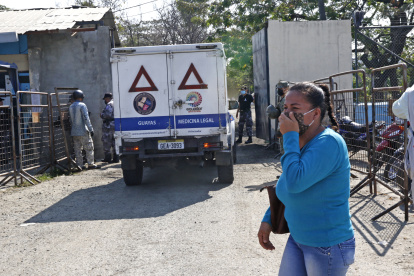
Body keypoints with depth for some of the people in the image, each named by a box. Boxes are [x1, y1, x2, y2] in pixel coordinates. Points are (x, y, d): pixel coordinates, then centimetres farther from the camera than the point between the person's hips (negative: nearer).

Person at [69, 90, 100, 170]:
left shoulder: (71, 107, 13)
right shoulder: (82, 105, -9)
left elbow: (71, 120, 17)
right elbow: (86, 118, -16)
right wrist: (91, 129, -15)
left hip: (74, 132, 7)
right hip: (83, 131, -7)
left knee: (77, 149, 7)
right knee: (89, 147, -1)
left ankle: (79, 165, 7)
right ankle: (91, 164, -2)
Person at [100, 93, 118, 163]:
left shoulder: (109, 105, -12)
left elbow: (107, 115, -23)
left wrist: (102, 115, -5)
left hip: (109, 125, -9)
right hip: (116, 125, 9)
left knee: (106, 142, -1)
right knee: (114, 142, 10)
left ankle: (107, 158, 0)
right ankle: (116, 158, 9)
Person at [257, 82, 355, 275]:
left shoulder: (328, 143, -22)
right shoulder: (298, 143, 5)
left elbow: (295, 183, -33)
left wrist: (290, 137, -25)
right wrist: (268, 219, 12)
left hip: (328, 245, -8)